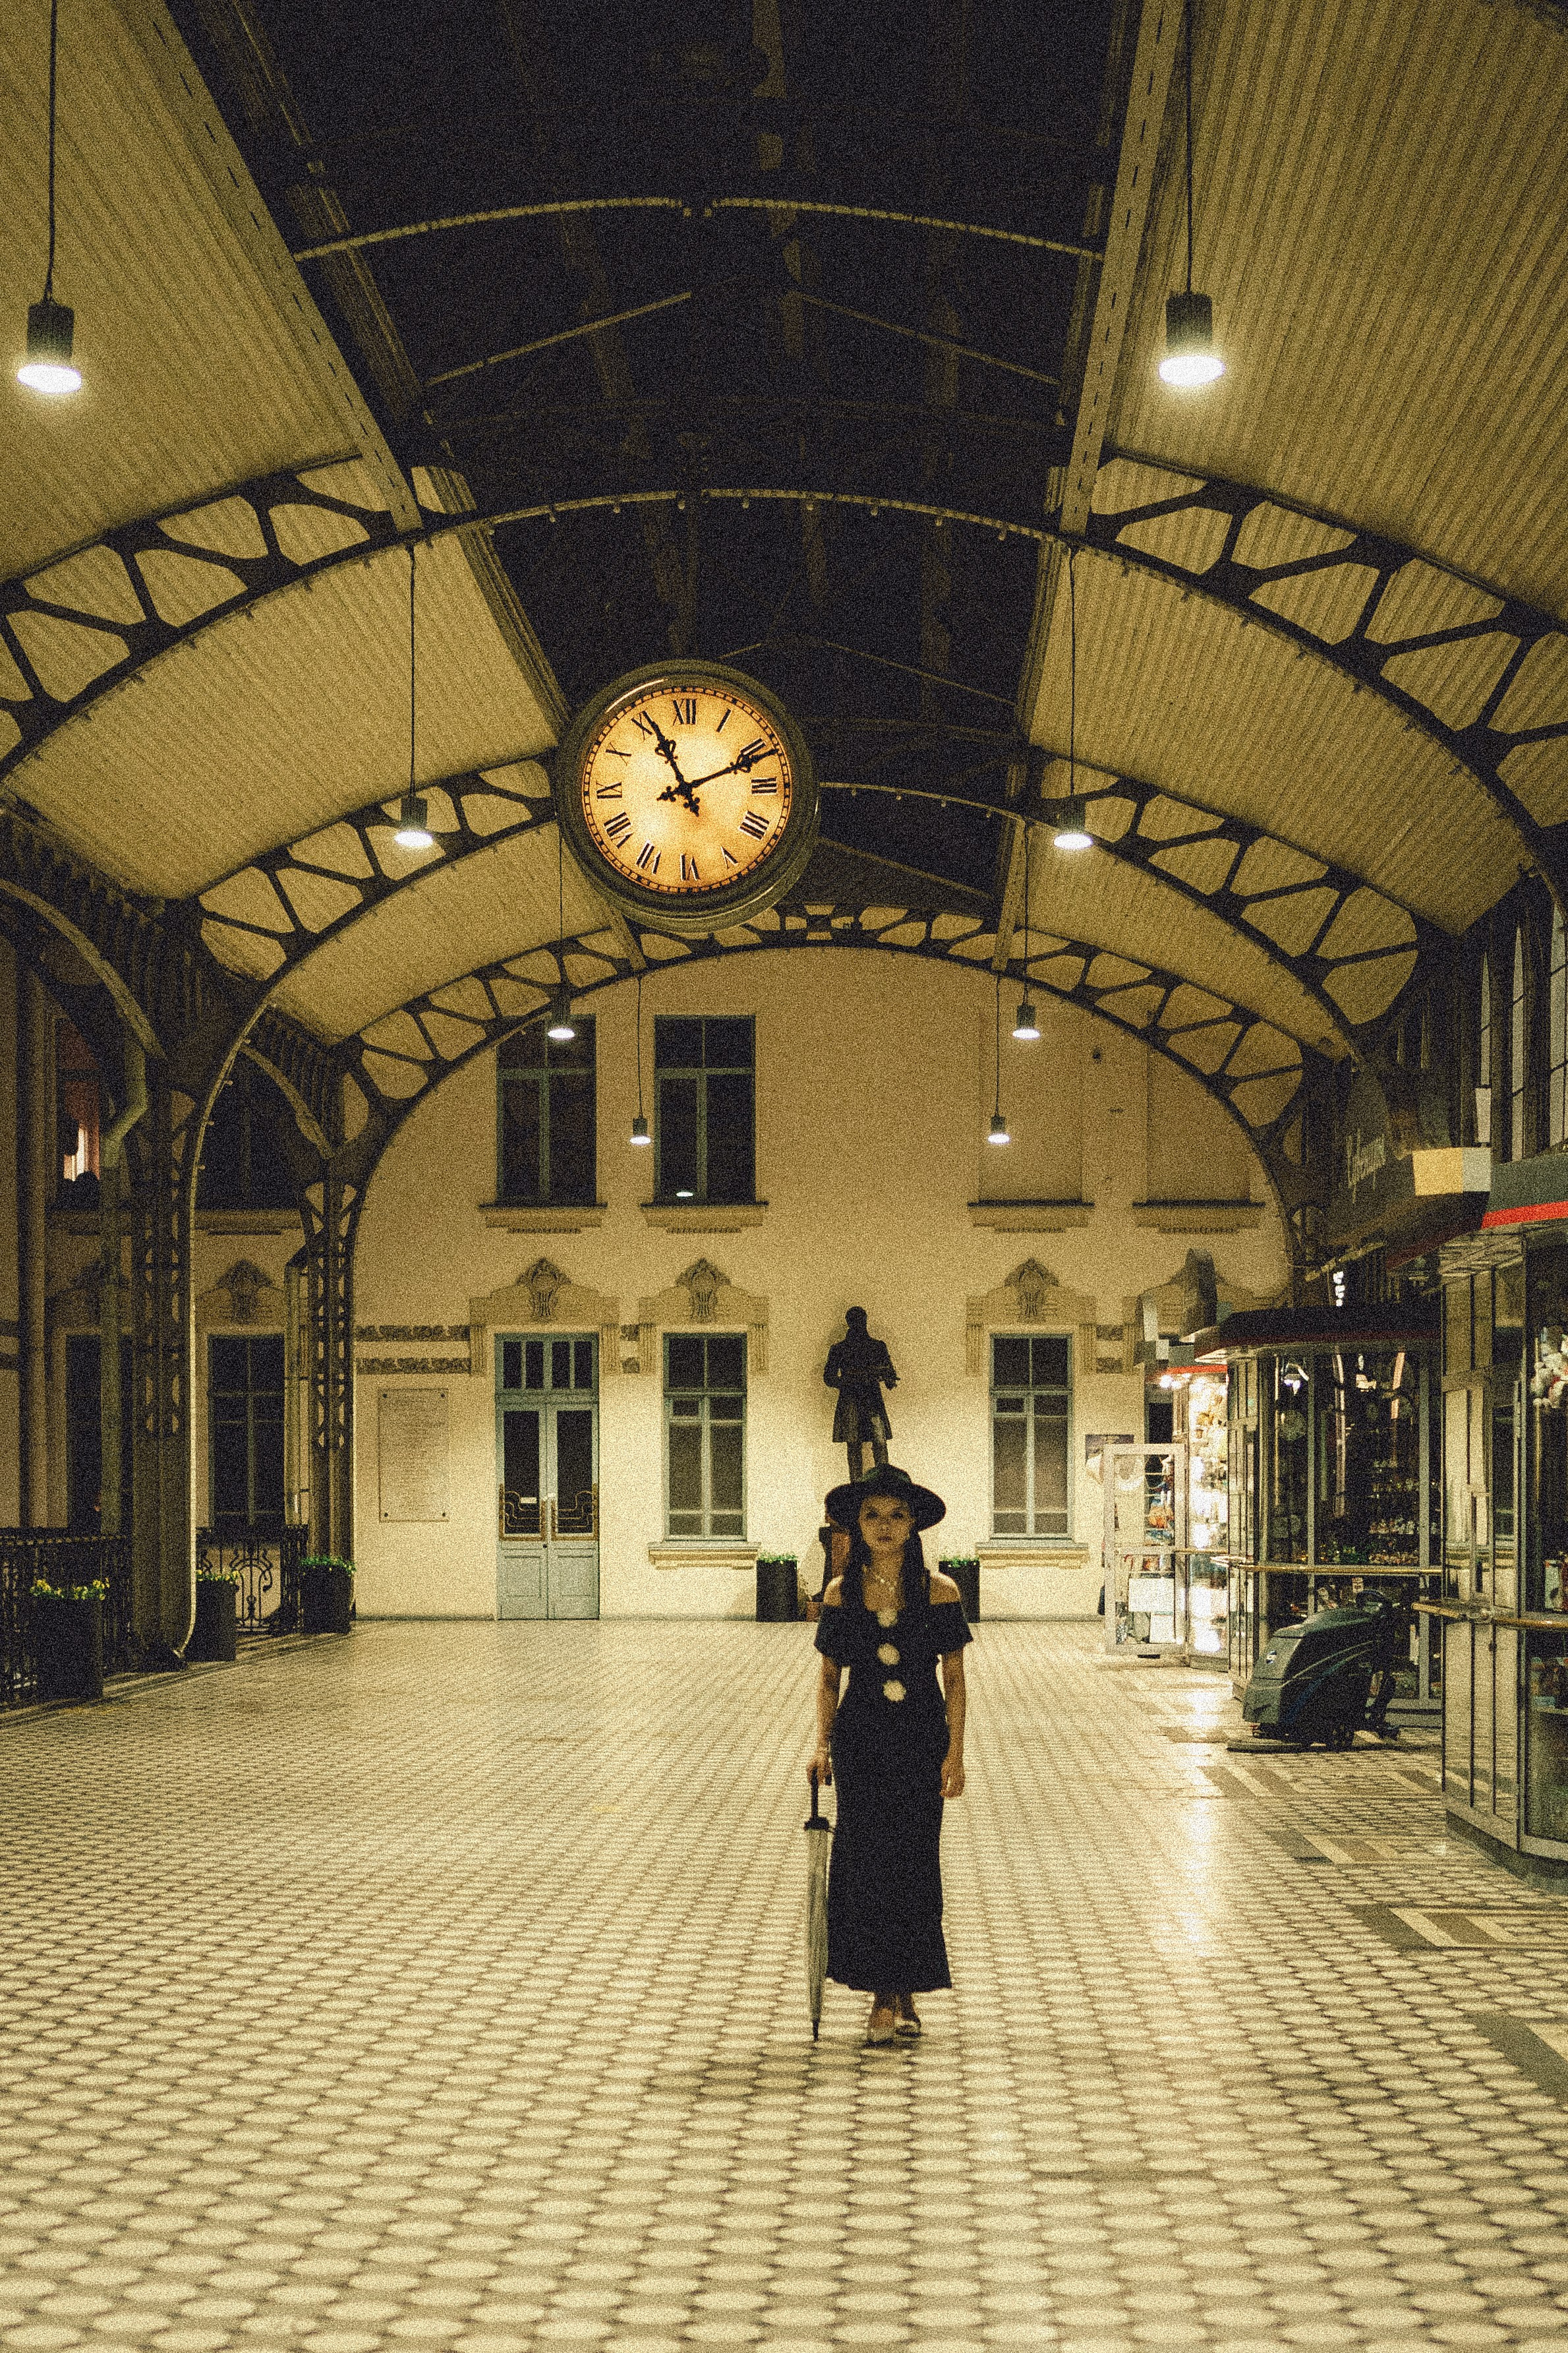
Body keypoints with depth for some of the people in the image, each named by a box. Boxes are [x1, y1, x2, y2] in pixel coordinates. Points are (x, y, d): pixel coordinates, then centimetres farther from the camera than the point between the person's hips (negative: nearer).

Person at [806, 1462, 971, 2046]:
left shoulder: (939, 1592, -2)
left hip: (922, 1740, -1)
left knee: (914, 1861, 2)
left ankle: (906, 1993, 16)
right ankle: (884, 1997, 8)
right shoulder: (841, 1594, 2)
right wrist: (822, 1744, -1)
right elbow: (829, 1675, 8)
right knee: (865, 1861, 0)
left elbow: (954, 1677, 1)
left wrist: (955, 1752, -4)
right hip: (862, 1740, 1)